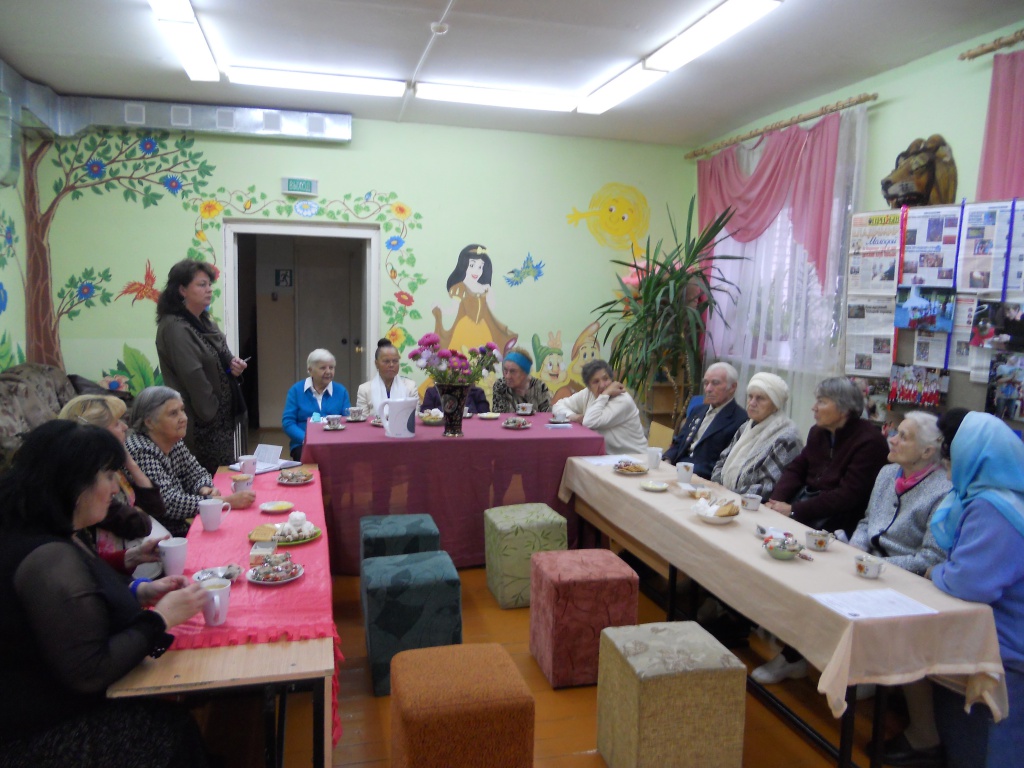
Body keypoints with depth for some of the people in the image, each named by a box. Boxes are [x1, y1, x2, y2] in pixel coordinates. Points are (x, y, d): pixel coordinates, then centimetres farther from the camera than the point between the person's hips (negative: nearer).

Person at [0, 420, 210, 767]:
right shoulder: (50, 559, -28)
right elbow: (89, 673, -26)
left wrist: (140, 592, 2)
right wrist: (161, 617, -17)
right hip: (41, 736, -9)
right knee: (176, 729, -4)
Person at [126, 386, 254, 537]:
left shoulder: (175, 442, 4)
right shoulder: (140, 451, -20)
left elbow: (197, 473, 15)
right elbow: (170, 504, -26)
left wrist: (205, 489, -9)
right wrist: (227, 501, -27)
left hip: (180, 528, 8)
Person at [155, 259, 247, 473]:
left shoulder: (206, 322, 12)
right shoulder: (175, 328, -15)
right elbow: (193, 377, -20)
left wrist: (233, 366, 0)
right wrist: (212, 415, -15)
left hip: (222, 419, 9)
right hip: (202, 426, -9)